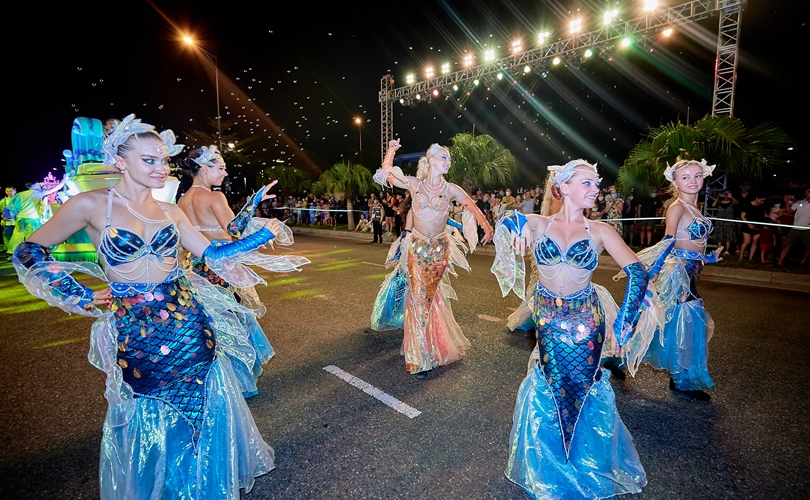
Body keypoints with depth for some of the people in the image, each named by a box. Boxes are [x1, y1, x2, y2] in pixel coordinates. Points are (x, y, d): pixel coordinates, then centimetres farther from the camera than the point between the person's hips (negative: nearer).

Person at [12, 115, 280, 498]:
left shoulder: (171, 212, 5)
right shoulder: (92, 204, -8)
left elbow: (212, 254, 6)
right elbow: (29, 253, 0)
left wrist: (263, 234, 1)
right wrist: (83, 300, -5)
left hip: (189, 322, 4)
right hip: (135, 333, -3)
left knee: (203, 408, 16)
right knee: (150, 423, 15)